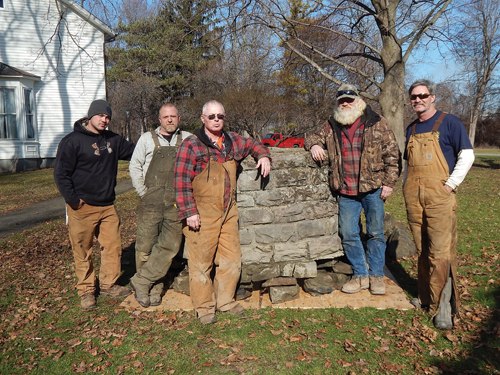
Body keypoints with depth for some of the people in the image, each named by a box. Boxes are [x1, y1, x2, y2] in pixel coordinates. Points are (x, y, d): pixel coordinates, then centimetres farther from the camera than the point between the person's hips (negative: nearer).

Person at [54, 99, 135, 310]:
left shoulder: (113, 140, 10)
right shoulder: (73, 141, -8)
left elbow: (133, 151, 23)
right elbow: (61, 173, -9)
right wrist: (73, 199, -14)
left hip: (107, 206, 6)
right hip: (82, 207, -5)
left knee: (113, 246, 9)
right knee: (83, 251, 4)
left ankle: (108, 284, 26)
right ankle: (86, 291, 20)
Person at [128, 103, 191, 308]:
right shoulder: (147, 139, 11)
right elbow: (135, 166, 11)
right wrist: (143, 192, 3)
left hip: (176, 202, 1)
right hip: (151, 201, 0)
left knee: (170, 245, -5)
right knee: (146, 246, 1)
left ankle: (141, 281, 9)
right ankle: (154, 288, 17)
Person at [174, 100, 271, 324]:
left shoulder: (232, 141, 10)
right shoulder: (192, 145, -7)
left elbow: (252, 144, 31)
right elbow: (181, 182, -10)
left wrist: (263, 155, 9)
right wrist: (189, 212, -16)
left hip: (228, 213, 6)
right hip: (202, 215, -6)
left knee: (232, 259, 12)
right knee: (201, 262, 2)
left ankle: (225, 300, 30)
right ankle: (204, 308, 19)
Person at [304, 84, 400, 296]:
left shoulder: (377, 124, 1)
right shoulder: (331, 126, 10)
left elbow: (392, 155, 1)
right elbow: (313, 138, 21)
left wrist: (389, 182, -5)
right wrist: (314, 145, -5)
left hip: (372, 189, -2)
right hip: (346, 192, 3)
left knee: (375, 233, 7)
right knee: (348, 235, 6)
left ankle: (376, 275, 23)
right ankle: (360, 275, 22)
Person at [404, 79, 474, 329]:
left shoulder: (449, 122, 1)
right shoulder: (411, 129, 18)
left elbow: (467, 155, -3)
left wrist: (451, 184, -10)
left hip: (439, 196, -5)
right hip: (413, 197, 6)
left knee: (441, 252, -9)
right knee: (422, 251, 11)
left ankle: (443, 308, -2)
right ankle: (426, 296, 23)